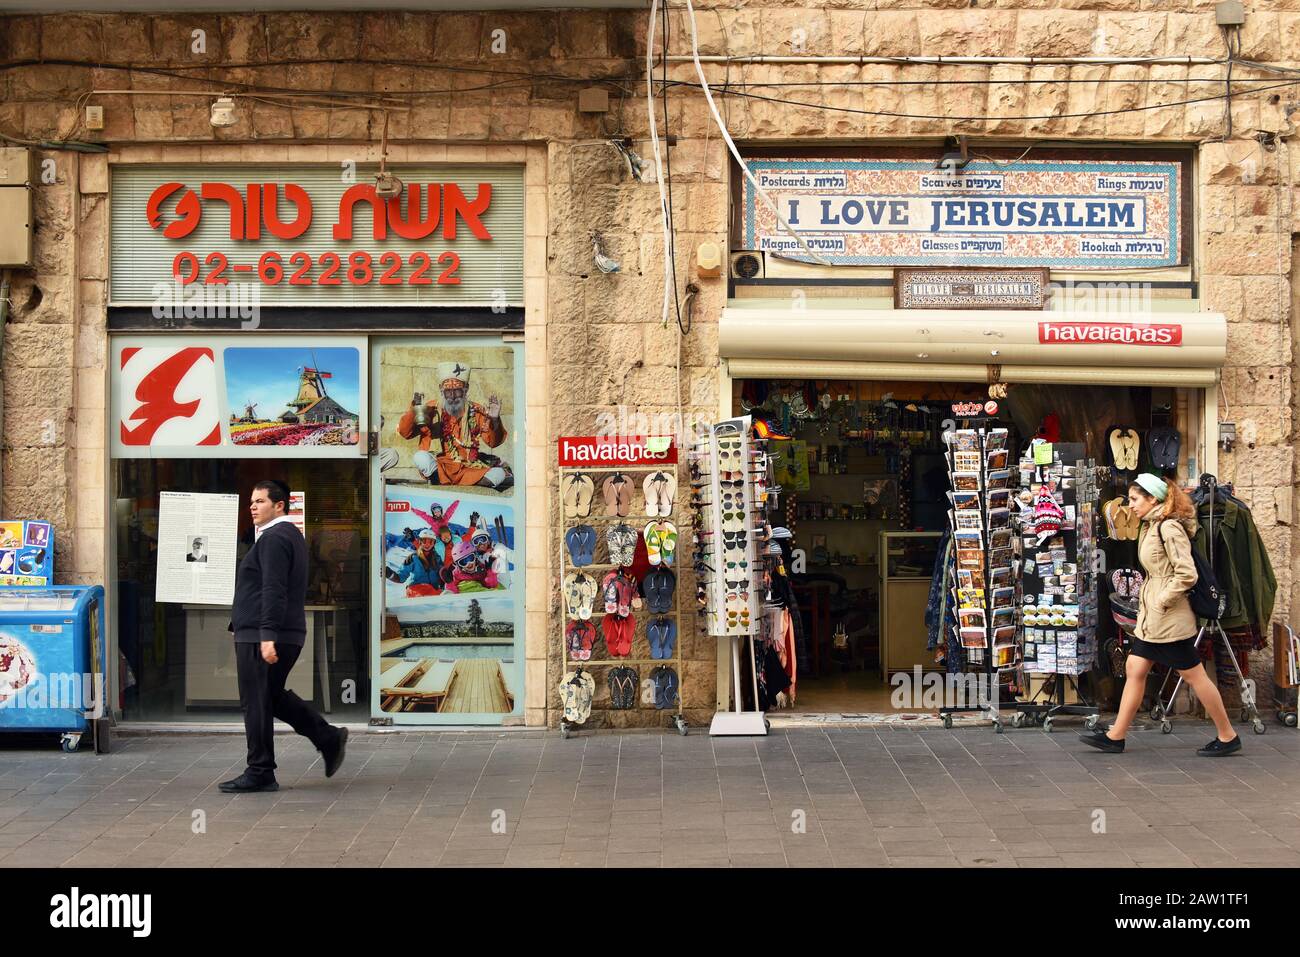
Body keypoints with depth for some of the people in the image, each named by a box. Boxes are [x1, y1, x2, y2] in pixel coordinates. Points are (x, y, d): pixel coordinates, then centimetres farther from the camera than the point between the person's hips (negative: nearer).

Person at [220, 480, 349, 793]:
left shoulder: (274, 538, -14)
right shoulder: (291, 535, 19)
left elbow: (274, 591, -23)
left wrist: (267, 635, -27)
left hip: (260, 636, -10)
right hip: (288, 634, 10)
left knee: (256, 703, -3)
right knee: (274, 695, 19)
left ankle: (260, 773, 4)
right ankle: (328, 738, 16)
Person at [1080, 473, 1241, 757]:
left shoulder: (1169, 528, -17)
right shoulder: (1150, 527, 12)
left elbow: (1186, 574, -22)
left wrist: (1161, 603, -17)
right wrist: (1147, 604, 15)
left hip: (1170, 617, -10)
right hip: (1151, 617, 10)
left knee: (1194, 675, 0)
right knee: (1134, 670, 8)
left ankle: (1228, 736, 12)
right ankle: (1116, 736, 12)